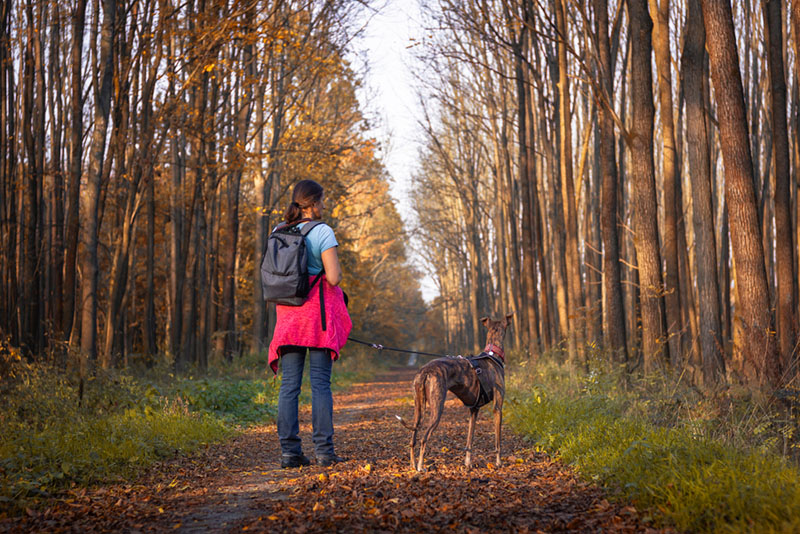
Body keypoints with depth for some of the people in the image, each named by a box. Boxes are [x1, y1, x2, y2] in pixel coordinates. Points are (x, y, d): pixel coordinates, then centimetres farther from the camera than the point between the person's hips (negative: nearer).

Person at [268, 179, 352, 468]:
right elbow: (334, 277, -12)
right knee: (320, 383, -1)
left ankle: (289, 450, 2)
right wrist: (334, 263, 7)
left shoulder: (278, 232, 9)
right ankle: (324, 450, -2)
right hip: (318, 308, -4)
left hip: (287, 311, 4)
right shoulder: (322, 232, -8)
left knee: (289, 384, 4)